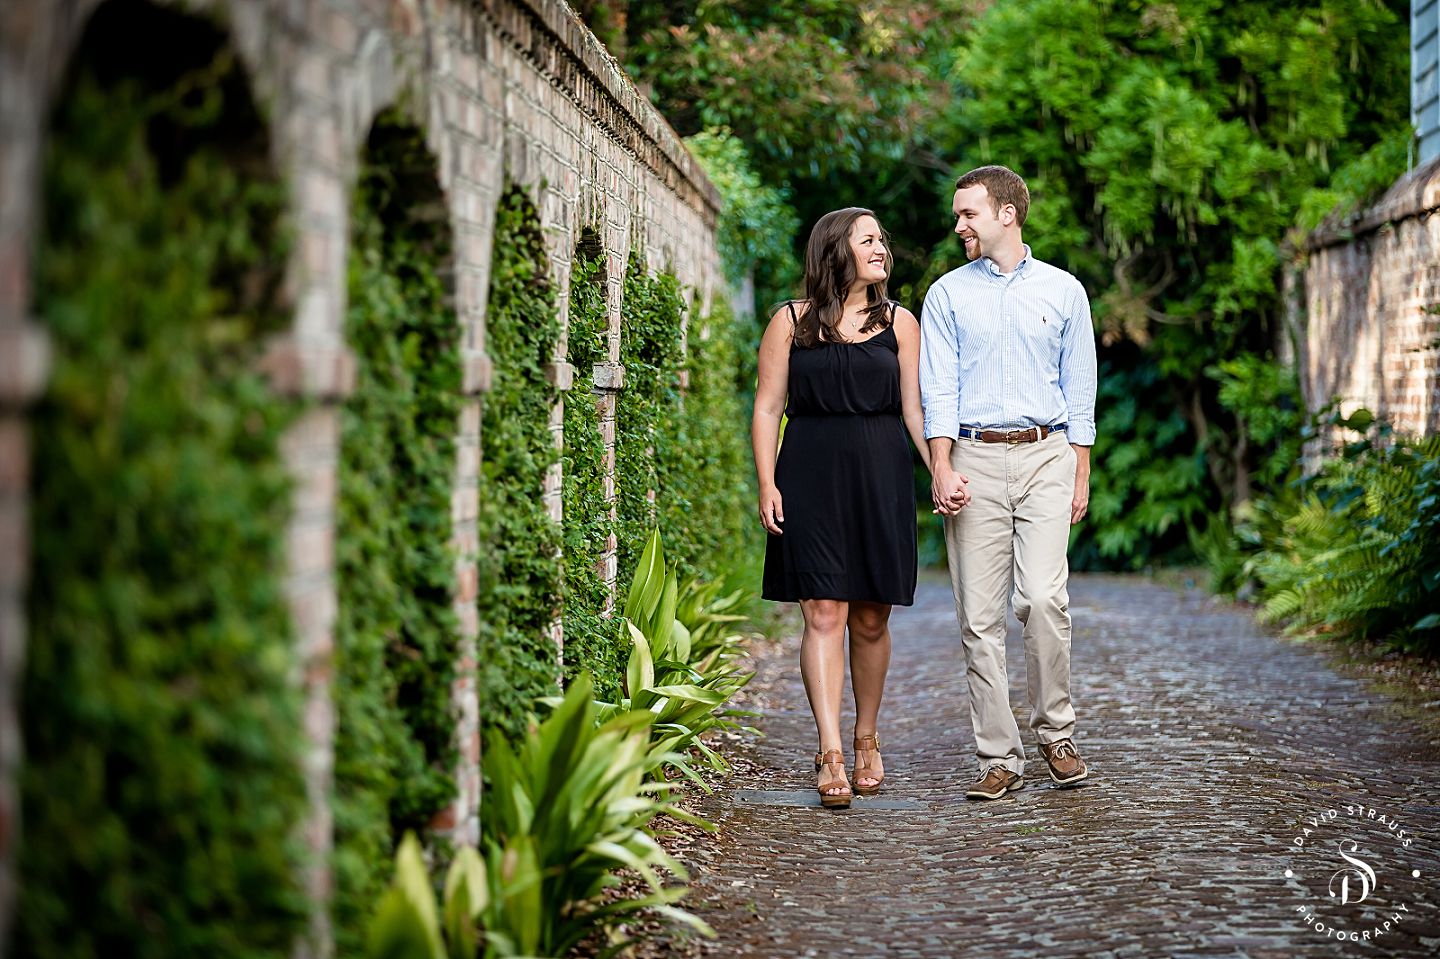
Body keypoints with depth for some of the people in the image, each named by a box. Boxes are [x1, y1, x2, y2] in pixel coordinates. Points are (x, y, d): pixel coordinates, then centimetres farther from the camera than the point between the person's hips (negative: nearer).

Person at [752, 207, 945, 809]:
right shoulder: (791, 322, 6)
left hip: (880, 478, 2)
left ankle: (867, 740, 23)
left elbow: (915, 408, 8)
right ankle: (830, 753, -10)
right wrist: (766, 485, -5)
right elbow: (768, 408, 5)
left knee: (870, 619, 6)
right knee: (823, 613, -9)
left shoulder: (898, 323, 11)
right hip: (811, 479, -2)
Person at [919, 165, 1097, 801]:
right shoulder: (947, 294, 9)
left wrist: (1081, 474, 6)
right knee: (979, 616, -2)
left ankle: (1055, 730, 7)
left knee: (1043, 599, -14)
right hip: (974, 461, 1)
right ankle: (999, 758, 4)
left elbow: (1079, 391, 11)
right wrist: (942, 469, -9)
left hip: (1045, 456, -1)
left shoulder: (1063, 291, 10)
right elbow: (938, 389, 2)